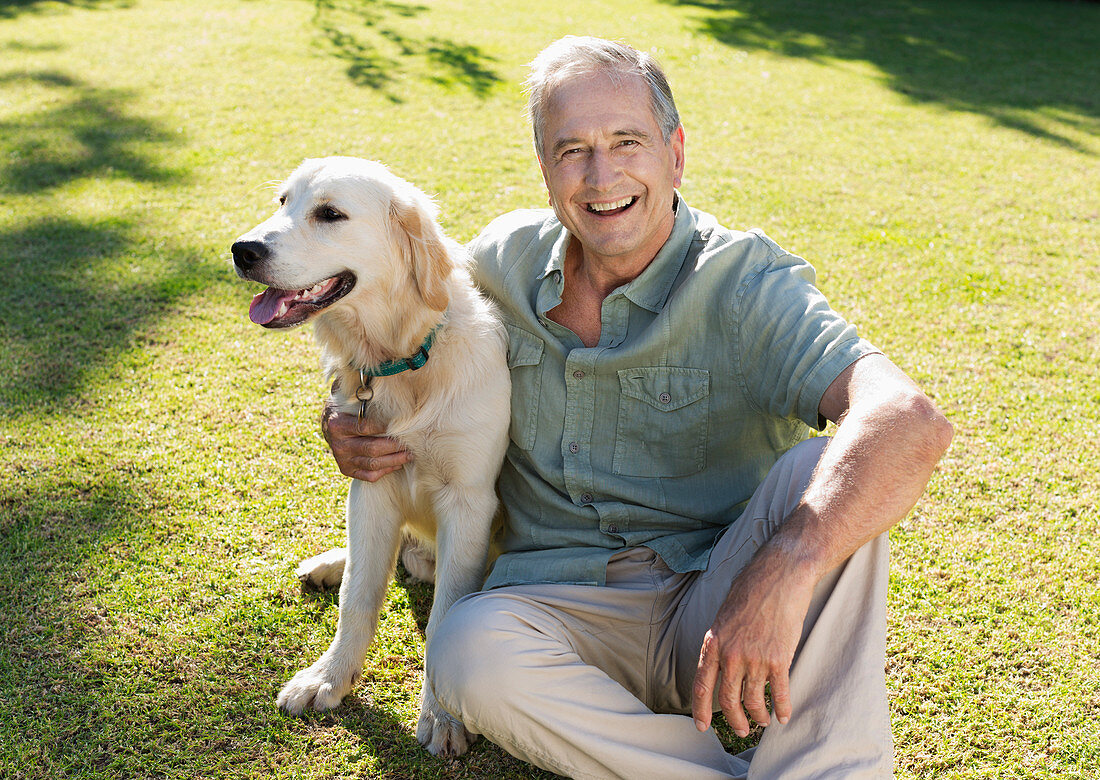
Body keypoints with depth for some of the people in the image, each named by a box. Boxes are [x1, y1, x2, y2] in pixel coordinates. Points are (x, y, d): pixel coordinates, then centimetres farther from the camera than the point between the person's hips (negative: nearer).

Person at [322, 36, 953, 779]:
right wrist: (355, 423, -1)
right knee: (470, 653, -31)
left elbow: (911, 422, -28)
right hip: (562, 602, 3)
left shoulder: (745, 285, -11)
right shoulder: (504, 258, 3)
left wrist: (780, 575, -43)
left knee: (825, 469, -29)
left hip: (715, 607, -2)